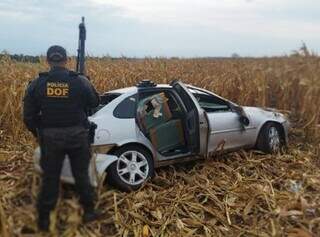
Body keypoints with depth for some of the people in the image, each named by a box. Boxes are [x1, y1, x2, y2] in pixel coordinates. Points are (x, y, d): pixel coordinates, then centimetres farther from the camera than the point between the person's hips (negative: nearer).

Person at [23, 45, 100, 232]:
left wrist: (38, 133, 14)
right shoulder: (80, 81, -13)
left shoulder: (37, 84, -7)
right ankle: (89, 211, 28)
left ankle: (44, 219, 25)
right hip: (77, 135, -1)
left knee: (50, 177, 14)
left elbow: (29, 116, -3)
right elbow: (94, 103, 3)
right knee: (81, 175, 15)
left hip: (50, 137, 1)